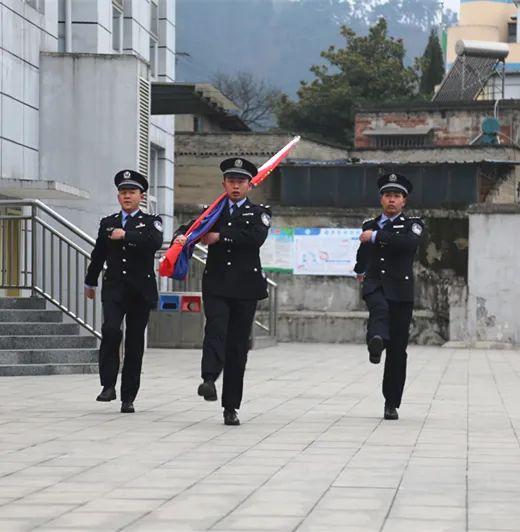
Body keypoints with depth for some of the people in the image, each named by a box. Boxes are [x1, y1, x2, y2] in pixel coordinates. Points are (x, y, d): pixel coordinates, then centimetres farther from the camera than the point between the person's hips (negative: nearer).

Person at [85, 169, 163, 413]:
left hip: (141, 290, -1)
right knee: (111, 330, -22)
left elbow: (155, 242, -17)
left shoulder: (151, 221, 5)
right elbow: (98, 255, 24)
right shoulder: (107, 223, 13)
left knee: (135, 343, 2)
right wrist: (90, 283, 32)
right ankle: (108, 385, -14)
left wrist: (126, 235, -17)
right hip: (113, 288, 1)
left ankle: (128, 397, 8)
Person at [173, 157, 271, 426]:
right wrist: (181, 237, -16)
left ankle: (231, 406, 5)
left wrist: (220, 237, -13)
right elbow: (189, 228, 8)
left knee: (238, 344, 0)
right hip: (216, 284, 1)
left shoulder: (258, 213, 9)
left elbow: (256, 237, -10)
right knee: (216, 328, -25)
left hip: (245, 286, -1)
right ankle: (209, 379, -43)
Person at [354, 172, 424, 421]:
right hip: (374, 285, 1)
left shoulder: (413, 224, 6)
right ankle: (376, 341, -67)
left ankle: (392, 403, 6)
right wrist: (361, 270, 29)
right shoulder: (369, 225, 18)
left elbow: (410, 242, -17)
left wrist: (376, 236, -14)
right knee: (379, 308, -37)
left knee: (398, 350, -2)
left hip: (400, 290, -1)